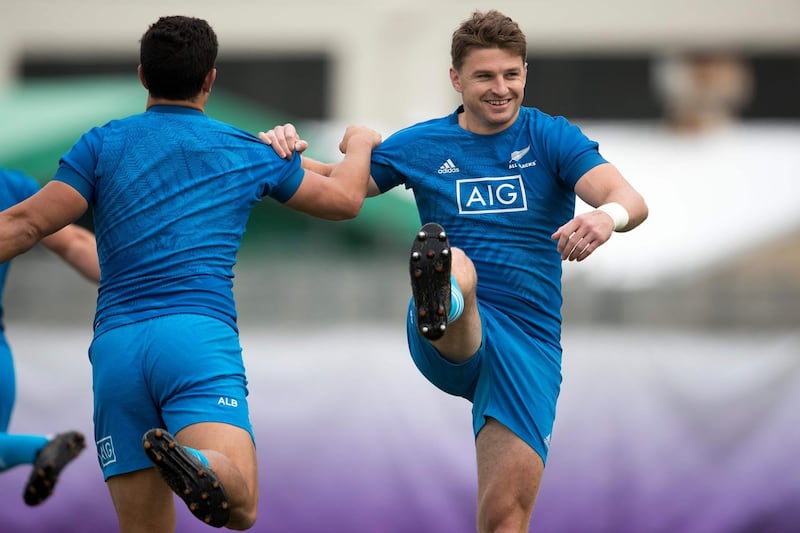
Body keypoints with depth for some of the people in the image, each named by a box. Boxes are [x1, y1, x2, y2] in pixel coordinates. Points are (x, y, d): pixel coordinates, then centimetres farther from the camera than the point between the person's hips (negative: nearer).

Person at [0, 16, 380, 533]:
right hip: (201, 334, -2)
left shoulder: (103, 145, 13)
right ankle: (192, 462, -49)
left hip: (114, 344, 2)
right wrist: (360, 144, 50)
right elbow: (345, 198, 29)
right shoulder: (251, 153, 17)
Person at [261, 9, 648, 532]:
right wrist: (287, 154, -7)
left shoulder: (553, 139, 4)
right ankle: (437, 303, -74)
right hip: (449, 345, -1)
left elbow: (631, 200, -10)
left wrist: (608, 216, -36)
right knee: (456, 265, -37)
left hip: (529, 343, 1)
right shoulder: (421, 146, 11)